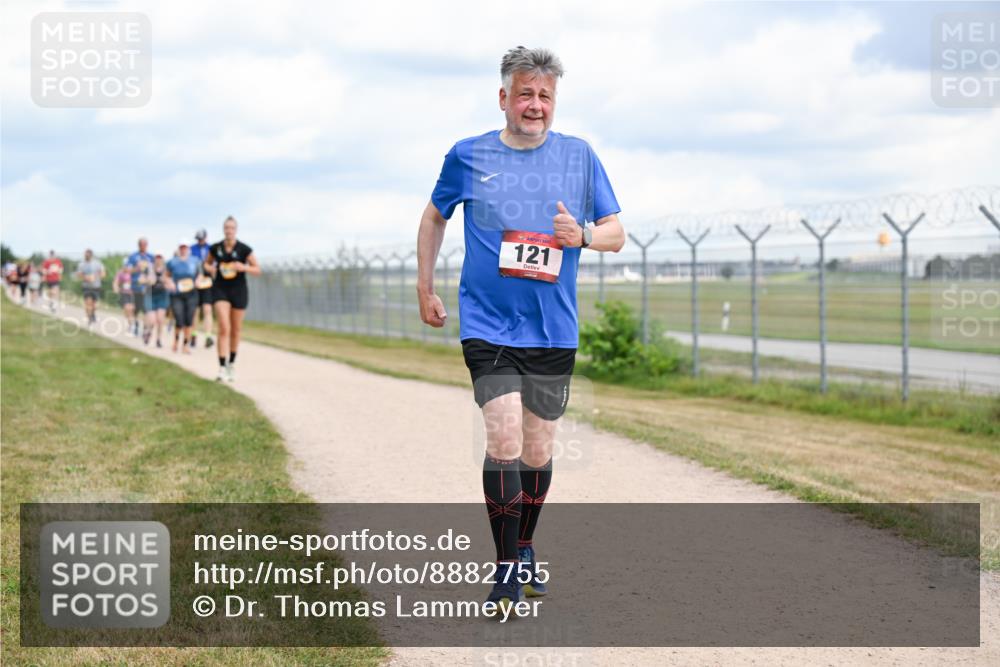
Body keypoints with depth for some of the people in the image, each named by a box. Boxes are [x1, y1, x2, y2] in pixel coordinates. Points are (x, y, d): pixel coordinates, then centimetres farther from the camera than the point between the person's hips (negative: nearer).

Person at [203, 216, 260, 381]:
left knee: (235, 331, 11)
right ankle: (222, 368, -18)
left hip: (239, 291, 0)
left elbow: (257, 270, -3)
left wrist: (244, 268, -22)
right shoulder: (215, 248, -2)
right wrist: (210, 269, -7)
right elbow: (207, 263, 16)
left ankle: (232, 364, 31)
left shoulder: (244, 249, -7)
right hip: (220, 290, 0)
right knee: (224, 329, -14)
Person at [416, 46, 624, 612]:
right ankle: (507, 568, -6)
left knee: (538, 452, 10)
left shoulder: (579, 156, 4)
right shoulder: (468, 157, 2)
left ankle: (525, 549, 33)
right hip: (488, 326, -2)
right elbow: (435, 217, 18)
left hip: (554, 331, 2)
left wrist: (582, 235, -14)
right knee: (505, 441, -16)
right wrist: (425, 288, 15)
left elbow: (617, 234, 7)